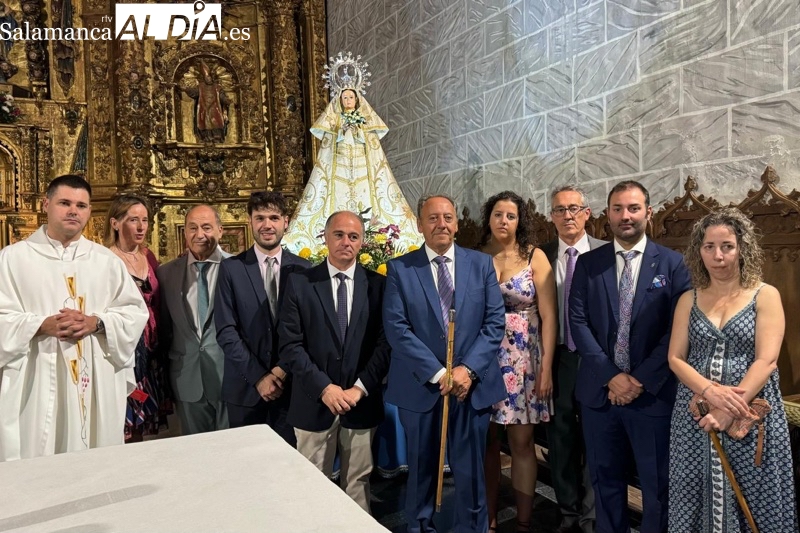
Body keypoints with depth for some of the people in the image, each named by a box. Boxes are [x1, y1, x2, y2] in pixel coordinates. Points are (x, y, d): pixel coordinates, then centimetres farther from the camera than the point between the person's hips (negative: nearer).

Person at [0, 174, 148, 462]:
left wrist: (97, 322, -11)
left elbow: (136, 311, 6)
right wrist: (43, 325, -17)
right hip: (37, 382, -2)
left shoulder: (107, 260, 9)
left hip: (98, 381, 2)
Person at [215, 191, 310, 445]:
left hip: (290, 385, 1)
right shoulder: (231, 268, -2)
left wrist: (284, 369, -10)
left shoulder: (303, 268, 2)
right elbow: (226, 331, -6)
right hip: (245, 387, -1)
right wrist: (258, 376, -12)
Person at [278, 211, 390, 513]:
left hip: (362, 402, 1)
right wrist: (324, 388, -14)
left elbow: (384, 343, -2)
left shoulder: (377, 284, 2)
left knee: (358, 482, 14)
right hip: (314, 402, -1)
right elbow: (290, 345, -7)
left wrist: (360, 388, -11)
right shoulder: (300, 282, -2)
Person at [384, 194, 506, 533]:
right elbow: (396, 328, -9)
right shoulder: (400, 268, -2)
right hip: (421, 386, -1)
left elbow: (495, 321, -1)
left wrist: (468, 369, -13)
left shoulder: (481, 264, 4)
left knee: (470, 472, 12)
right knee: (421, 469, 16)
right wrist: (437, 373, -15)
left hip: (473, 384, 1)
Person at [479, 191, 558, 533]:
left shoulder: (534, 256, -1)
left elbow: (548, 316, -4)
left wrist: (546, 367, -9)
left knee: (522, 443, 4)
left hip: (523, 359, -1)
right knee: (487, 441, 9)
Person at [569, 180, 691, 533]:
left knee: (657, 483, 10)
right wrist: (611, 376, -11)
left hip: (653, 392, -2)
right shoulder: (588, 263, 4)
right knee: (605, 478, 15)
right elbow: (578, 322, -3)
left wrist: (641, 380, -13)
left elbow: (678, 329, -7)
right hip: (599, 390, 2)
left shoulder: (673, 263, 0)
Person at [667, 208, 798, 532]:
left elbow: (766, 360, -11)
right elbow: (675, 358, 1)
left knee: (752, 503, 8)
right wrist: (710, 391, -17)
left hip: (750, 416, -2)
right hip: (696, 415, 3)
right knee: (697, 502, 11)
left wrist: (728, 410, -20)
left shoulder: (766, 296, -2)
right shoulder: (688, 300, 6)